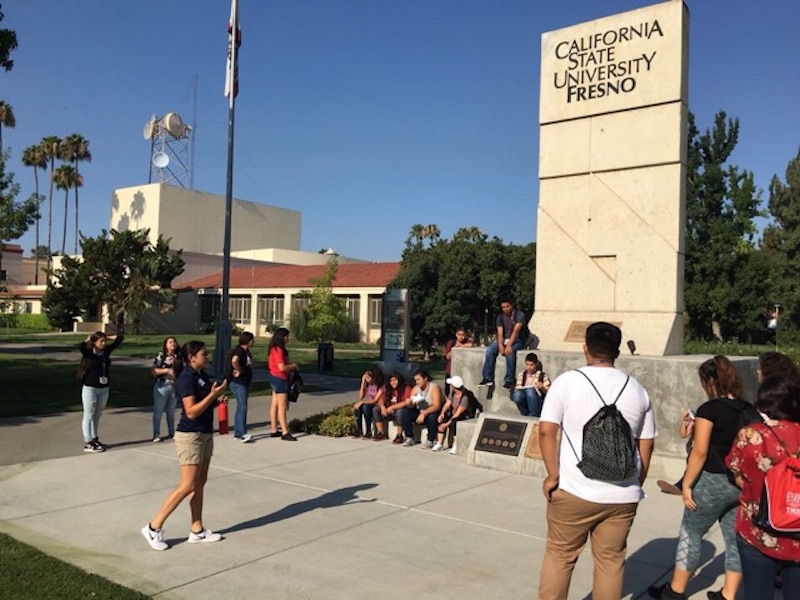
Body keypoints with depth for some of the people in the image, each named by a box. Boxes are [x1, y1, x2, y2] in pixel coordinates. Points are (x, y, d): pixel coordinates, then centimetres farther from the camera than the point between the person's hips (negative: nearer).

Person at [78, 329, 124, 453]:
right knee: (88, 416, 3)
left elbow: (119, 340, 11)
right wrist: (88, 340, -17)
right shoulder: (89, 353, -12)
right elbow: (80, 347, -33)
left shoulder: (106, 351, 2)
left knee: (97, 415, 15)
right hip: (90, 388, -5)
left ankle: (94, 439, 26)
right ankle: (88, 443, 6)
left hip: (104, 389, 6)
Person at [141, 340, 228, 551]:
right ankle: (153, 527, 5)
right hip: (190, 436, -9)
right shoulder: (186, 378, -17)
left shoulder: (203, 375, 9)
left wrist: (218, 400, 2)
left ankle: (197, 530, 19)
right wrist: (213, 395, -25)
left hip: (205, 434, 9)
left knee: (199, 484, 12)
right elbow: (191, 412, -23)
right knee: (187, 486, -6)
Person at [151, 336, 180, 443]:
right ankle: (156, 434, 10)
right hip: (162, 387, -4)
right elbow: (154, 371, -13)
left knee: (171, 412, 14)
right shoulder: (161, 356, -8)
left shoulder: (178, 357, 6)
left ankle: (172, 432, 24)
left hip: (174, 387, 4)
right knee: (158, 412, 2)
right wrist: (167, 370, -22)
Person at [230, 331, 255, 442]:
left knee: (241, 408, 13)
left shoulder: (246, 351, 14)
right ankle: (243, 433, -10)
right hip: (238, 384, -10)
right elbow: (234, 360, -37)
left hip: (245, 383, 10)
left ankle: (237, 433, 19)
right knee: (242, 407, -11)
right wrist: (239, 371, -23)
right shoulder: (240, 351, -16)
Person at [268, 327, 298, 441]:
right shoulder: (278, 350, -20)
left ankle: (273, 430, 20)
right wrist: (293, 366, -9)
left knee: (274, 405, 13)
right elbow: (282, 367, -25)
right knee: (282, 406, -7)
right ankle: (285, 433, -5)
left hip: (274, 377, 10)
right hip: (279, 379, -10)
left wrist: (290, 365, 12)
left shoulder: (275, 349, 11)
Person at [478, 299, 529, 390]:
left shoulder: (519, 315, -10)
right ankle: (488, 378, -17)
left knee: (509, 351, -36)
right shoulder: (500, 317, 5)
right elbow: (500, 333, -5)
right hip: (504, 340, 5)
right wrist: (500, 345, -25)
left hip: (517, 340, -5)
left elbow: (516, 331, -22)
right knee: (490, 350, -21)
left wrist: (509, 345, -33)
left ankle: (509, 381, -32)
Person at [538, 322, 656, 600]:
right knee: (611, 560, 14)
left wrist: (553, 475, -5)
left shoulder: (567, 381, -6)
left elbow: (546, 431, -13)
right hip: (622, 495, 3)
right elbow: (646, 445, 9)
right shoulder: (637, 390, 5)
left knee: (559, 556, 12)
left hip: (574, 491, -3)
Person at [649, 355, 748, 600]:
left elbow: (700, 452, -18)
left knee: (690, 533, 9)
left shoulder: (709, 409, -15)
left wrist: (686, 484, -11)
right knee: (735, 538, 14)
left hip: (714, 481, -6)